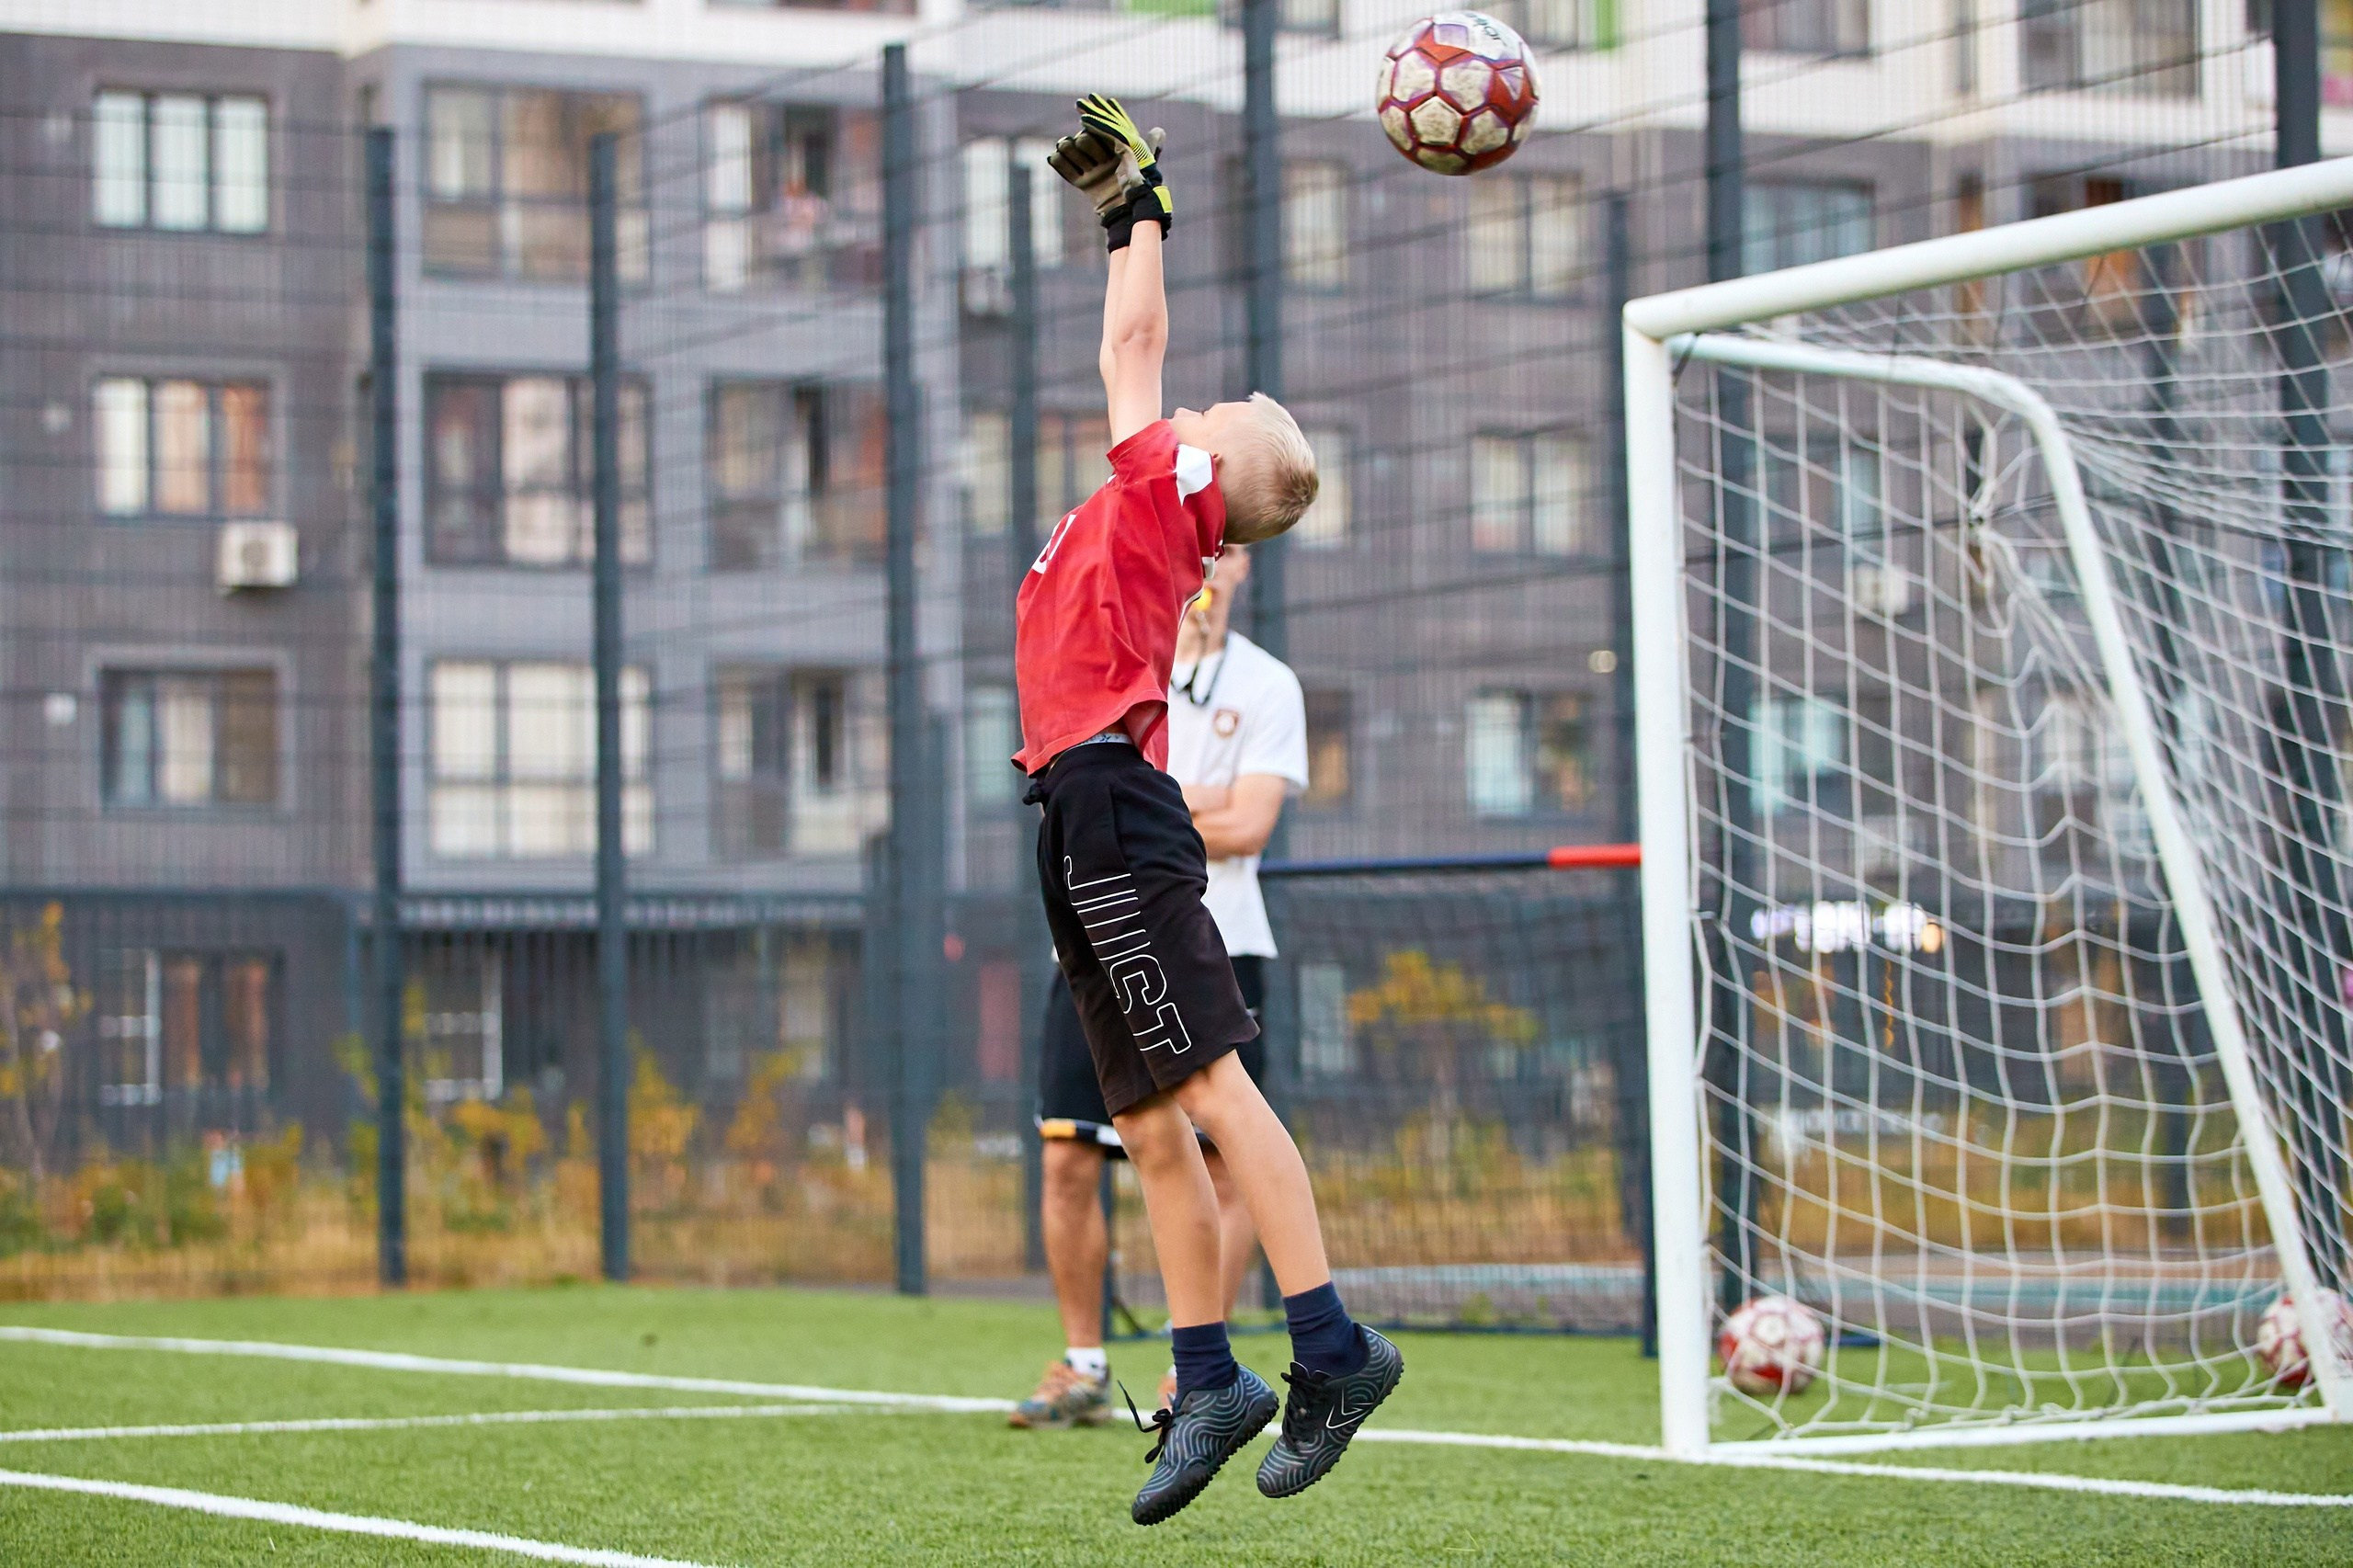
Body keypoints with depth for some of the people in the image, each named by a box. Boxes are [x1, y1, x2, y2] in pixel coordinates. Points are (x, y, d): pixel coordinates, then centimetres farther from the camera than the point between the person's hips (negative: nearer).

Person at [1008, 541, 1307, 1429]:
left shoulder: (1268, 686, 4)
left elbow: (1248, 828, -8)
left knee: (1223, 1169, -4)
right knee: (1067, 1161, -2)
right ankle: (1082, 1368, 11)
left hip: (1217, 955, -2)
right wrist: (1203, 807, -11)